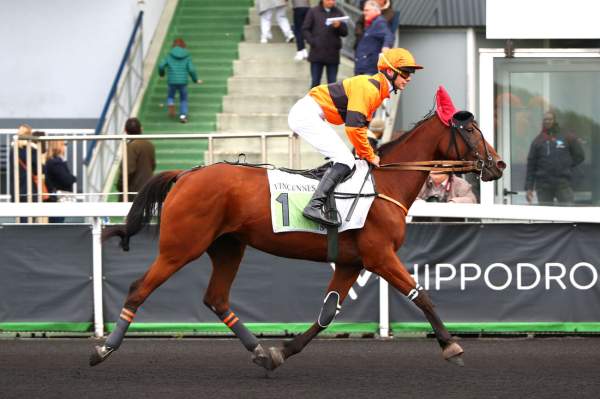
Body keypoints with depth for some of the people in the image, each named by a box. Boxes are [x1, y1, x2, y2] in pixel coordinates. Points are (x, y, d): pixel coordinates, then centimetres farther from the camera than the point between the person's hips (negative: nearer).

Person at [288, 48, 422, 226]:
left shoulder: (378, 89, 14)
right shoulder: (368, 88, -19)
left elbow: (361, 124, 22)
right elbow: (353, 127, -24)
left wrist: (365, 153, 11)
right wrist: (369, 156, -12)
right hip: (307, 115, -11)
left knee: (344, 160, 17)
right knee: (345, 161, -17)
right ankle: (314, 206, -29)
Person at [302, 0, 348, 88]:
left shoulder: (338, 13, 6)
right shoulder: (313, 12, 2)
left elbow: (345, 32, 5)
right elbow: (305, 29, 2)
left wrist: (339, 26, -16)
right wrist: (312, 41, -11)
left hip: (333, 54, 1)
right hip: (317, 54, -1)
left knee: (332, 83, 3)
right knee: (315, 82, 2)